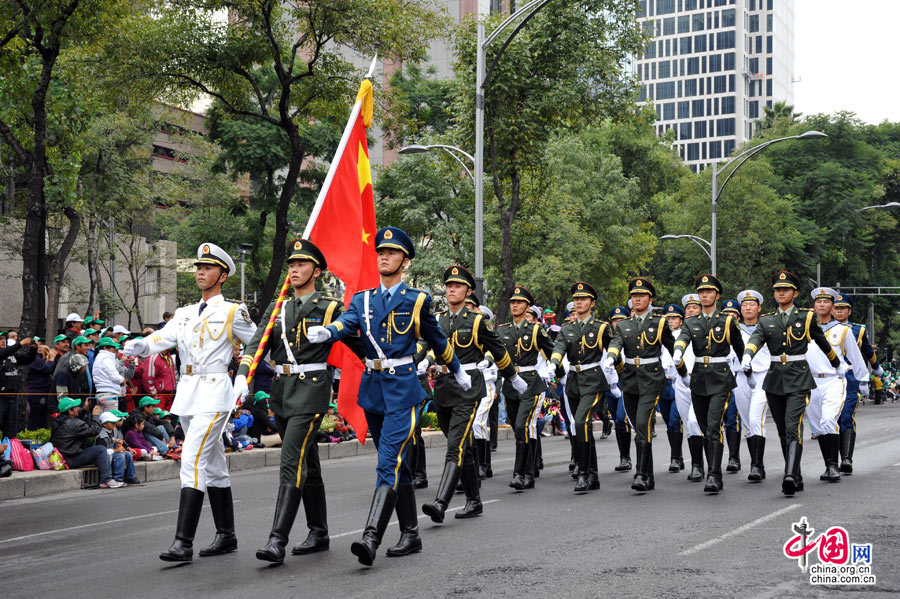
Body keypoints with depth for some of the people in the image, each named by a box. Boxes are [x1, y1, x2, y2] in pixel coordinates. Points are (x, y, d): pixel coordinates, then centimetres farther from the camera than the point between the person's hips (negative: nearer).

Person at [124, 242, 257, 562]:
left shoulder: (233, 312, -1)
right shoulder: (185, 314, 15)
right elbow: (162, 337, 1)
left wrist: (245, 380, -7)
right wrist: (140, 346, -19)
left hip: (215, 394, -7)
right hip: (186, 392, 7)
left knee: (193, 460, -17)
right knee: (213, 464, 13)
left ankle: (183, 542, -18)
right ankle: (226, 535, 23)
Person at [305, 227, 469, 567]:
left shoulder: (417, 300, 1)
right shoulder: (363, 300, 11)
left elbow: (438, 341, 14)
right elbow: (345, 324, -9)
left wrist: (459, 373, 26)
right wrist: (323, 332, -32)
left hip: (402, 389, -5)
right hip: (373, 388, 5)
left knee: (389, 462, -15)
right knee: (397, 462, 13)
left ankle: (371, 538, -23)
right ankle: (410, 534, 22)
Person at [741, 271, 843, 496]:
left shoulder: (807, 317, 4)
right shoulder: (766, 321, 9)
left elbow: (822, 343, 17)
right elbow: (755, 339, -9)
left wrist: (839, 364, 29)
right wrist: (747, 356, -31)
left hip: (799, 379, -4)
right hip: (775, 380, 4)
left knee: (793, 427, -18)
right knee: (783, 431, 9)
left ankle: (790, 476, -27)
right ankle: (797, 477, 19)